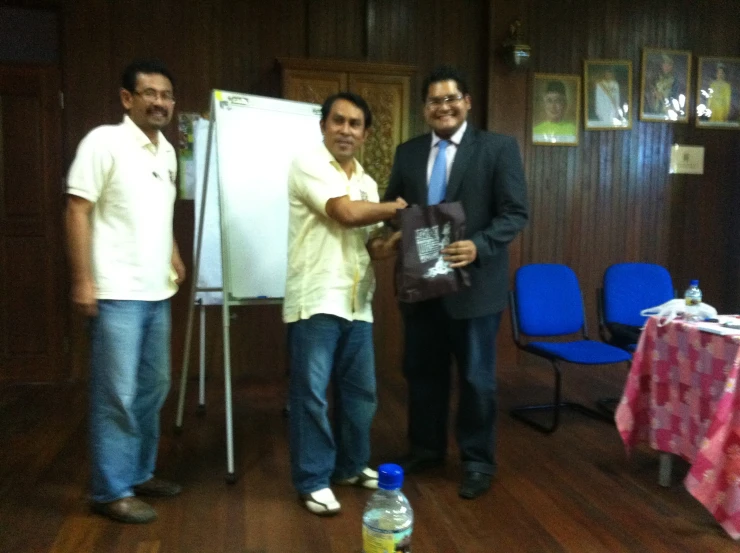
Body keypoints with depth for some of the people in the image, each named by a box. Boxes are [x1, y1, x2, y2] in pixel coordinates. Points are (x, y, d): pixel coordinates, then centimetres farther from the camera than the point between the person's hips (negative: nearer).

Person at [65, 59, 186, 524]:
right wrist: (83, 280, -16)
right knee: (117, 394, -2)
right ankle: (111, 491, 11)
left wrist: (174, 257, 15)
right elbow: (78, 211, -12)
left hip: (157, 293, 8)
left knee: (153, 388, 14)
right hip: (117, 293, -8)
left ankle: (139, 473, 29)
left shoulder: (167, 150, 14)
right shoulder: (105, 141, -9)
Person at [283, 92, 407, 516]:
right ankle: (313, 481, 14)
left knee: (360, 390, 14)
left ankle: (352, 465, 32)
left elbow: (367, 245, 16)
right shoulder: (309, 166, -6)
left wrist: (396, 240, -6)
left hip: (357, 303, 7)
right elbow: (347, 213, -18)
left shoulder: (367, 182, 16)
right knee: (312, 392, 0)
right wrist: (400, 206, -3)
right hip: (316, 300, -7)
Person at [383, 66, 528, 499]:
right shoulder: (408, 152, 9)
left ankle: (478, 462, 25)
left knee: (476, 378, 7)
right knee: (422, 372, 16)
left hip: (474, 282, -4)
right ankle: (425, 449, 35)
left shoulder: (499, 147, -4)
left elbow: (516, 213, -9)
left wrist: (479, 246, -25)